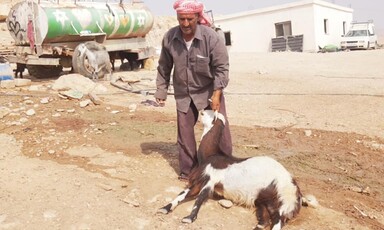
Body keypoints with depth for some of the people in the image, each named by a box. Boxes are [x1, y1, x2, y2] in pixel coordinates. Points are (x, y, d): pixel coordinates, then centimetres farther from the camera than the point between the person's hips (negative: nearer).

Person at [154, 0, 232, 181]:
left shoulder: (211, 37, -22)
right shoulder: (169, 37, -12)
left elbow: (222, 67, -18)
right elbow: (164, 67, 1)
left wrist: (217, 93, -25)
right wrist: (161, 91, 3)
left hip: (210, 90, -2)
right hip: (184, 94, 3)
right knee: (184, 131, 8)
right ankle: (188, 170, 23)